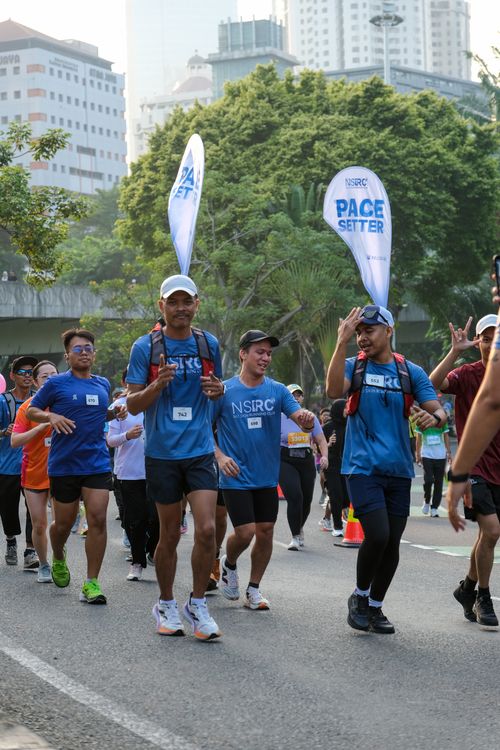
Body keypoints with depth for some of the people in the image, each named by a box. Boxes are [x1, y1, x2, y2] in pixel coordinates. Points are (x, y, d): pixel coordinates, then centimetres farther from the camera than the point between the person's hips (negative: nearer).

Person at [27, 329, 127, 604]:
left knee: (97, 520, -10)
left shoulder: (103, 385, 11)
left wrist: (115, 413, 6)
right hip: (64, 465, -2)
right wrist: (51, 417, -15)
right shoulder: (56, 383, -2)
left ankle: (91, 583, -4)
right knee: (63, 524, 8)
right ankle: (58, 559, 41)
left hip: (97, 464, 2)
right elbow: (31, 411, 4)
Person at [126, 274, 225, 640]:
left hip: (201, 450, 2)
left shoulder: (209, 343, 5)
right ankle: (166, 606, 25)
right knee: (170, 535, 7)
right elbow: (133, 404, -3)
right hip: (162, 454, -2)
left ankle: (198, 604, 4)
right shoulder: (145, 347, -3)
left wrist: (217, 388, -5)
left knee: (207, 529, -11)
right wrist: (158, 384, -22)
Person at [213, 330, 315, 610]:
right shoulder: (224, 391, -6)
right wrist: (219, 456, -13)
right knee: (245, 532, -10)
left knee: (265, 532, 4)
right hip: (236, 478, -3)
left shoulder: (278, 390, 1)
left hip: (267, 477, 3)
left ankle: (254, 589, 20)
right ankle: (229, 565, 23)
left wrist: (307, 419, -31)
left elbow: (301, 419, -7)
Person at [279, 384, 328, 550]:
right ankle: (296, 537, -10)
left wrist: (324, 456, -9)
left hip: (307, 462, 4)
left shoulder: (311, 418, 8)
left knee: (306, 500, 8)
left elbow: (321, 441, 8)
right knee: (295, 497, -20)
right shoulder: (279, 419, -1)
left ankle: (299, 529, 38)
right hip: (286, 463, -4)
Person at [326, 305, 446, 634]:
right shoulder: (354, 366, 2)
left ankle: (375, 606, 23)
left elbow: (439, 411, 2)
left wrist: (434, 418, -23)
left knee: (392, 542, 5)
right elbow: (334, 390, -19)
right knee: (378, 536, -16)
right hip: (363, 468, -3)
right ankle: (360, 596, 8)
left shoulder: (411, 372, 5)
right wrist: (342, 343, -27)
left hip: (398, 470, 3)